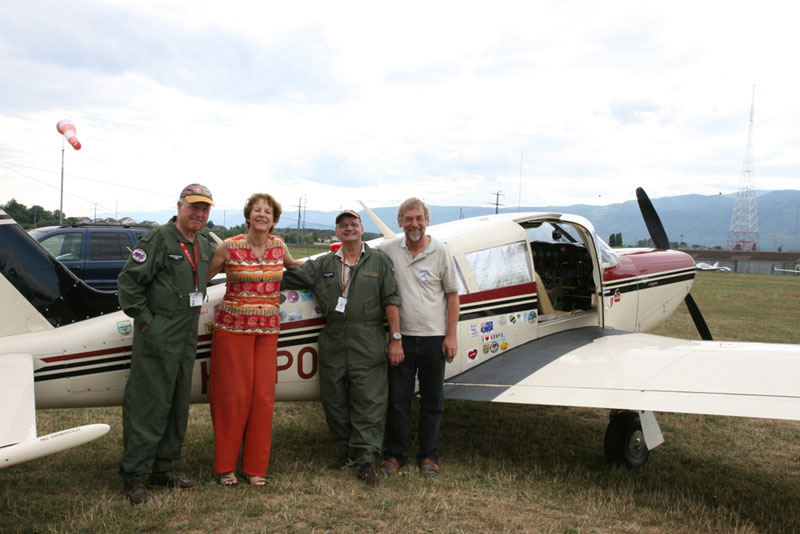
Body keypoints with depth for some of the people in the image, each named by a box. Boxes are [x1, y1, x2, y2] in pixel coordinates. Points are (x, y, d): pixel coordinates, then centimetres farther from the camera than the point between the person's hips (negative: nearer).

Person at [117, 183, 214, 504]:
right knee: (148, 406, -3)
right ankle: (133, 475, 7)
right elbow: (128, 280, -13)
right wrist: (145, 319, -14)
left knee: (177, 406, 13)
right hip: (157, 337, -8)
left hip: (186, 338, 8)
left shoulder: (205, 247, 12)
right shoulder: (159, 239, -10)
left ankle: (163, 469, 25)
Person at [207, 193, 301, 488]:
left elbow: (291, 264, 30)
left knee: (263, 397, 2)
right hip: (233, 327, -3)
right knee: (233, 395, -1)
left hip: (268, 330, 3)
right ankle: (226, 466, 16)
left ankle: (256, 467, 16)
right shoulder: (229, 247, -4)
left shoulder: (279, 245, 7)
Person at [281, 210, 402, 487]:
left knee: (369, 404, -4)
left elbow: (391, 301, 1)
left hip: (368, 345, -3)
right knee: (335, 401, 9)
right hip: (333, 344, 4)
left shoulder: (379, 262, 6)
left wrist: (396, 339, -5)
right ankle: (347, 451, 25)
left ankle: (366, 461, 3)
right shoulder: (323, 265, 13)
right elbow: (288, 277, 13)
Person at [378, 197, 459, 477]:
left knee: (432, 401, 8)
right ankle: (394, 454, 20)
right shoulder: (387, 250, 0)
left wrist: (451, 335, -2)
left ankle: (428, 456, 21)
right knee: (397, 398, 7)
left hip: (434, 337, 0)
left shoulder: (441, 252, -2)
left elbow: (452, 295, 3)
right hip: (401, 337, 1)